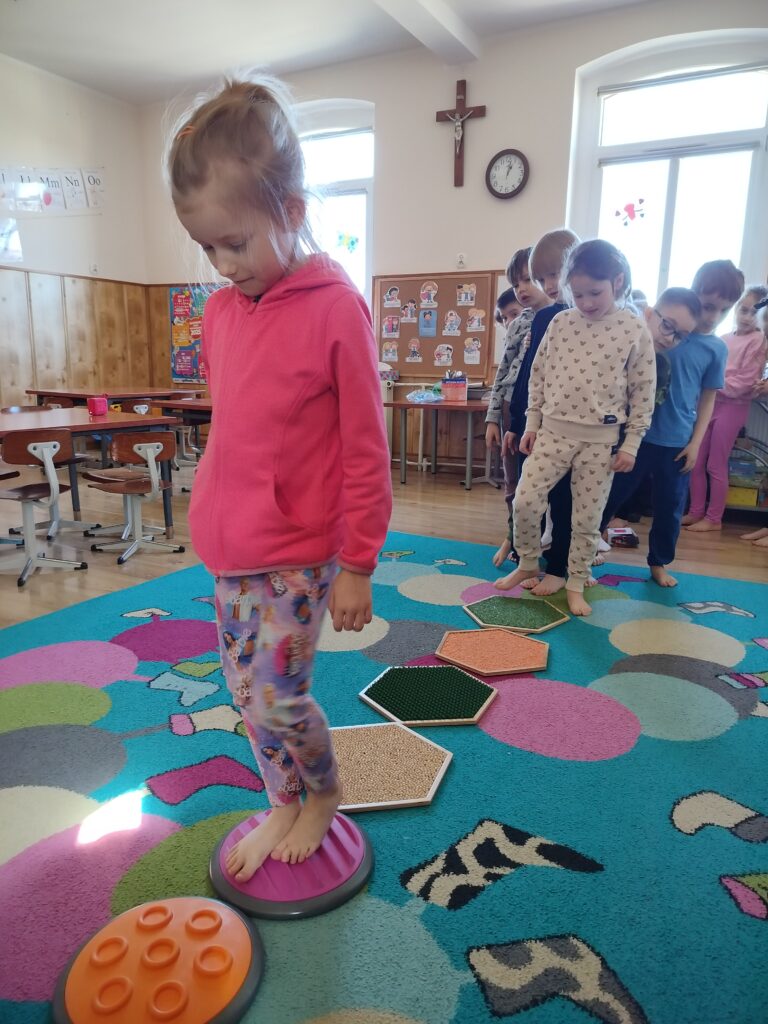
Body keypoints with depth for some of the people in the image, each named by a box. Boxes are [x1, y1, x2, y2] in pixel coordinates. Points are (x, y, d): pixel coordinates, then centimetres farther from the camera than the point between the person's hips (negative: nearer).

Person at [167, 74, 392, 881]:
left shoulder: (335, 308, -14)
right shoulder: (220, 310, 4)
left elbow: (365, 452, -12)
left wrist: (357, 566, -9)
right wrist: (212, 513, 16)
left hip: (300, 554, -6)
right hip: (230, 546, 7)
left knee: (275, 697, 1)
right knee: (247, 691, 16)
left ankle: (324, 791, 34)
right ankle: (284, 805, 40)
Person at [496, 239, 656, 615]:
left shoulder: (635, 331, -4)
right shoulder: (560, 322, 2)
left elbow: (643, 392, -1)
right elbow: (539, 374, 8)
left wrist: (631, 443, -3)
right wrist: (532, 423, 7)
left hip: (601, 439, -2)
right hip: (553, 430, 2)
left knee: (587, 519, 5)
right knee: (525, 500, -6)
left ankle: (576, 585, 23)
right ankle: (528, 563, 19)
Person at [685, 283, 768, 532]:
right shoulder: (723, 339, 13)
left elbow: (744, 382, -12)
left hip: (732, 407, -6)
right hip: (709, 403, 6)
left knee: (716, 466, -1)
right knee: (696, 462, 6)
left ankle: (714, 518, 10)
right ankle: (696, 512, 17)